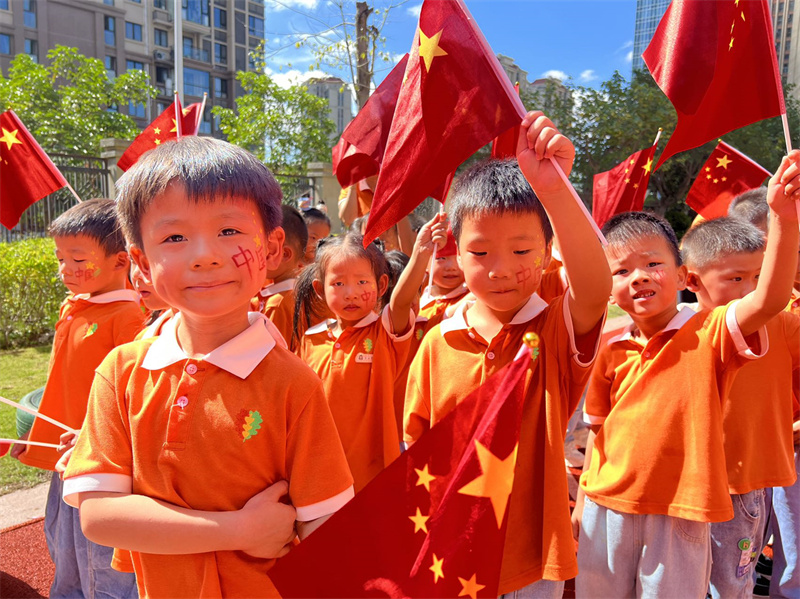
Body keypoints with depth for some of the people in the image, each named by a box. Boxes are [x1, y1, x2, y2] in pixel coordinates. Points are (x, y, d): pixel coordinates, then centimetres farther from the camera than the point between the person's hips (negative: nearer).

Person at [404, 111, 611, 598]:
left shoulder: (556, 330, -13)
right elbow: (416, 448, 2)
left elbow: (596, 288, -36)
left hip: (533, 557, -1)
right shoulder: (438, 343, -7)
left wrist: (554, 188, -47)